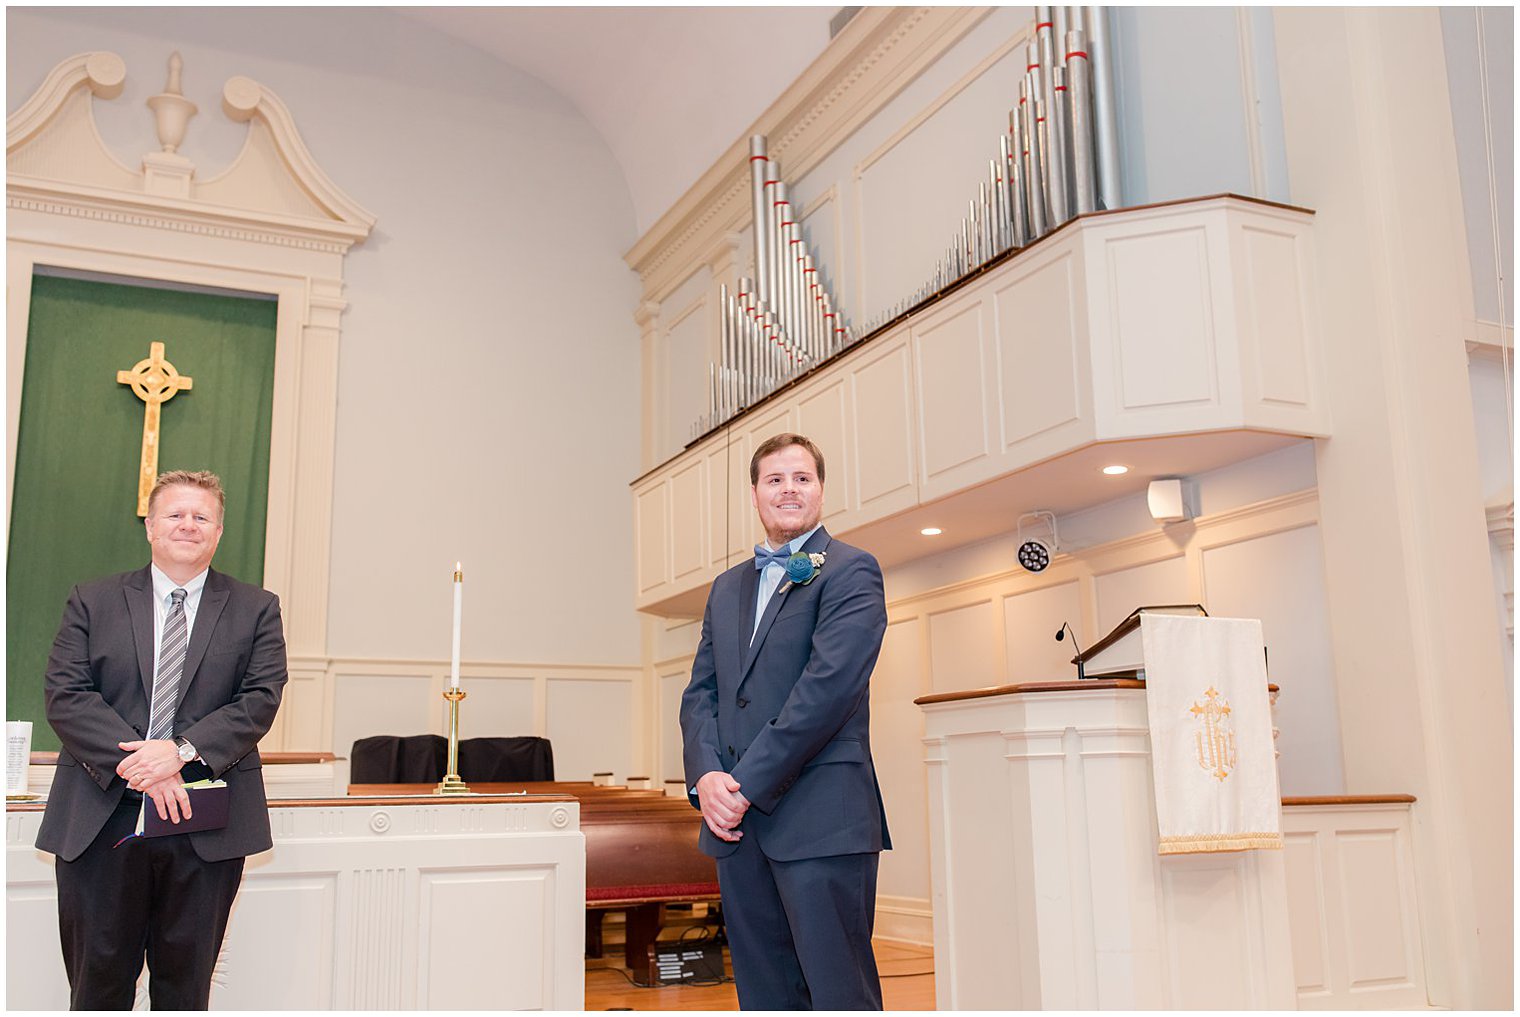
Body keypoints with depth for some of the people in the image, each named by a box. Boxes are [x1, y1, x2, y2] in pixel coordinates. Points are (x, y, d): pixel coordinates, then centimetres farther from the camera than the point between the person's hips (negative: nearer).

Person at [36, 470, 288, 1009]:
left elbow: (260, 699, -4)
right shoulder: (93, 601, 7)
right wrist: (136, 764, -16)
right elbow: (65, 695, -3)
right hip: (101, 819, 0)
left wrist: (182, 749, -19)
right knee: (98, 979, 9)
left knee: (185, 982, 11)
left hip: (206, 825, 0)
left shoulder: (256, 609, 6)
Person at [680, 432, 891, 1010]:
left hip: (820, 820, -6)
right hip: (737, 822, 6)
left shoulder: (851, 571, -1)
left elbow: (829, 683, -13)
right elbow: (700, 691, 15)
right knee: (765, 996, 11)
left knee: (840, 995, -4)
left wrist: (748, 785, -14)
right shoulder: (727, 588, 20)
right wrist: (706, 775, -4)